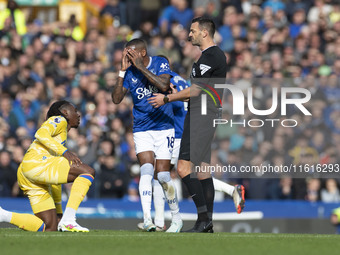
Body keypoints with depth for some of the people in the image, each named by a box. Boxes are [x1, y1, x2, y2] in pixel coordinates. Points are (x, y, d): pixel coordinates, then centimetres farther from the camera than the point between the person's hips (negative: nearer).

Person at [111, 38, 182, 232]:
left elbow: (164, 86, -24)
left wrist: (141, 67, -22)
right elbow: (116, 99, -7)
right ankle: (147, 219, -26)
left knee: (163, 175, -4)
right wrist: (123, 71, -14)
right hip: (142, 130, 2)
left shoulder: (160, 64, -6)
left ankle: (177, 218, 15)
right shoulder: (130, 72, 1)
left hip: (164, 127, -2)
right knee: (147, 169, -18)